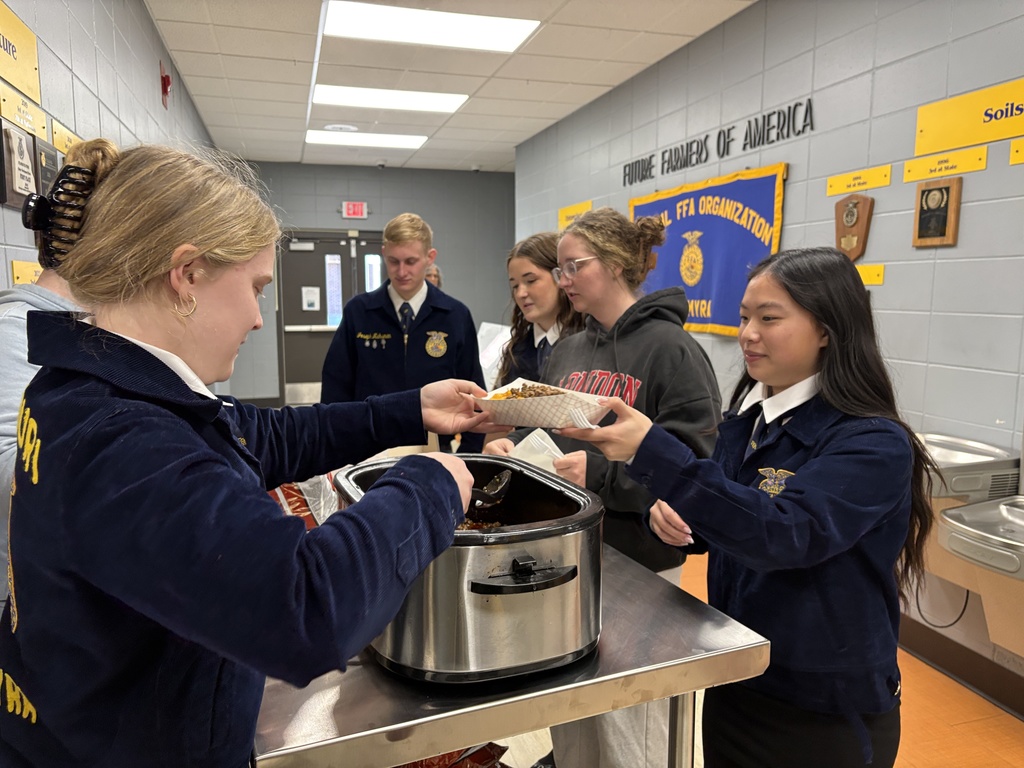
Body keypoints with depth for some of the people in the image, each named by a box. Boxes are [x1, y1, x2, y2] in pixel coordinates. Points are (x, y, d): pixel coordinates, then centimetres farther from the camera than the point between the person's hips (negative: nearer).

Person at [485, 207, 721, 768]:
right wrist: (512, 443, -2)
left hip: (637, 564, -6)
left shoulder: (669, 348, -13)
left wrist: (600, 473, -26)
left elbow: (692, 462, -19)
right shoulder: (569, 351, 9)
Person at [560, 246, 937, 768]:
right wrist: (672, 516, -11)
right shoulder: (746, 420, 0)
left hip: (825, 713, -6)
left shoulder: (874, 445, -20)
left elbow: (785, 534, -35)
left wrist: (653, 453, -41)